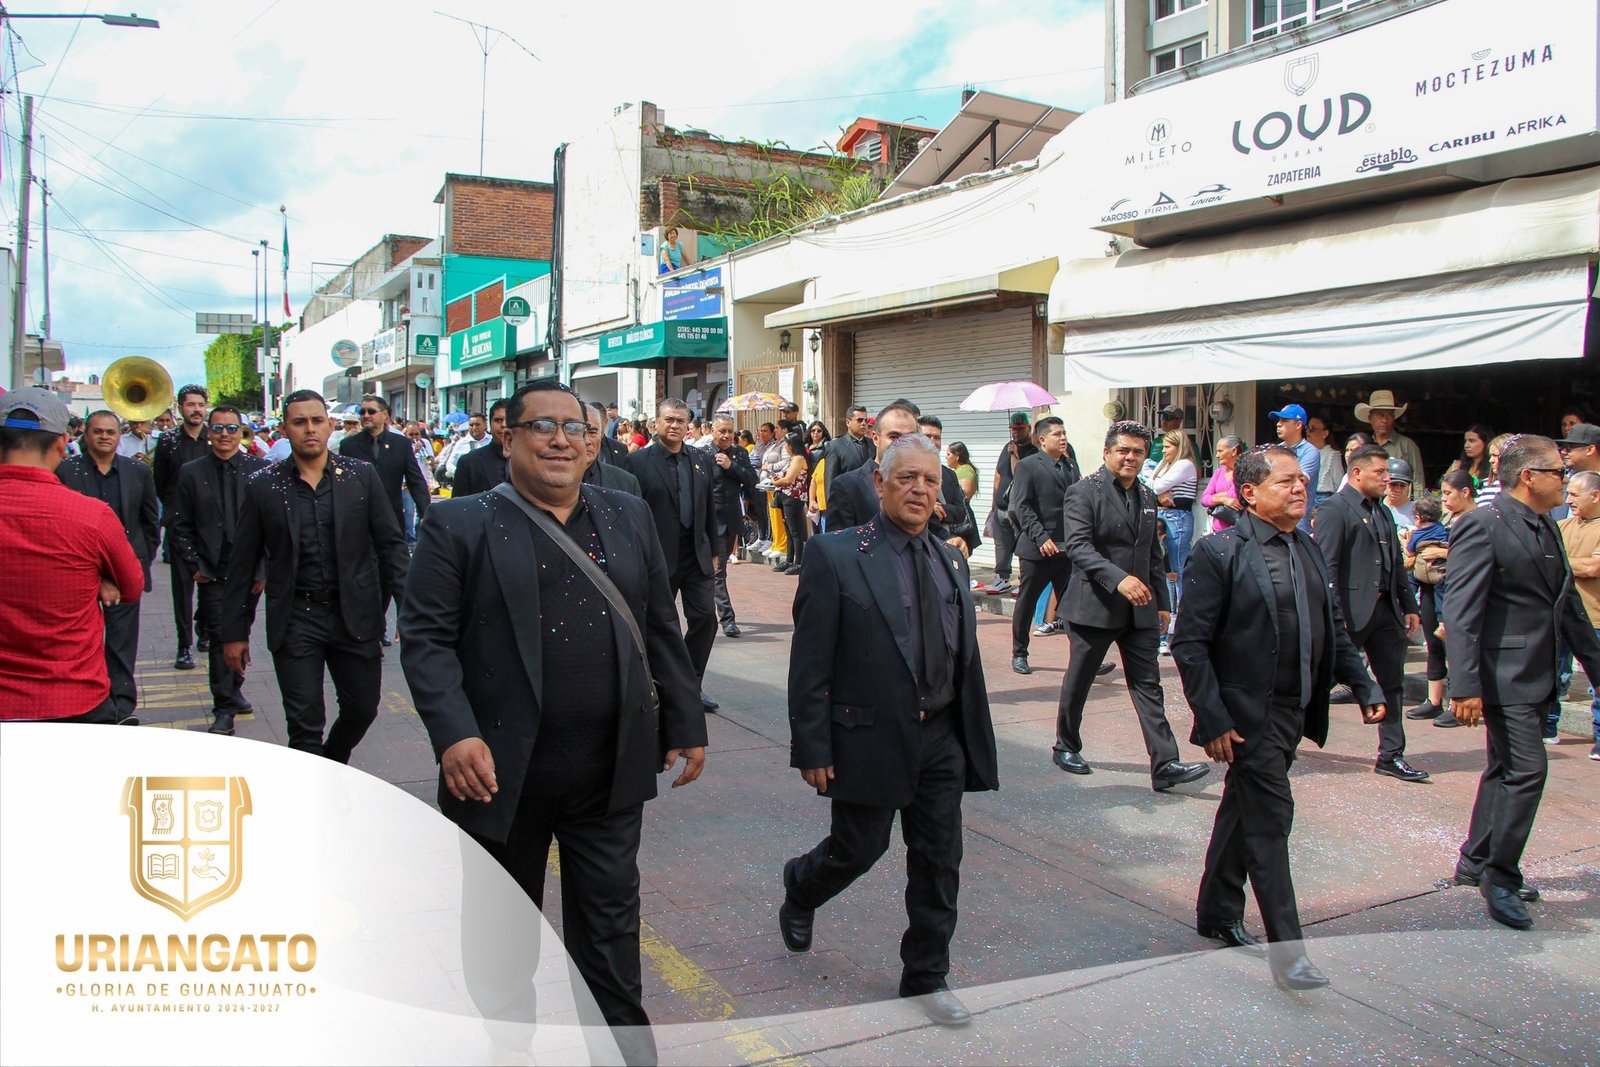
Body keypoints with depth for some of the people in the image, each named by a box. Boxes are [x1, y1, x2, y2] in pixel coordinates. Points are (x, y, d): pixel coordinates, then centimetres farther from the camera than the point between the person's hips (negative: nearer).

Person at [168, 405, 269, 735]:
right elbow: (180, 527, 5)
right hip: (213, 573, -1)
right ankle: (224, 709, 3)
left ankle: (233, 691, 34)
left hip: (250, 570, 1)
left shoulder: (260, 469, 1)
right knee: (220, 637, -3)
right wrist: (195, 566, -3)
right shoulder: (191, 472, 3)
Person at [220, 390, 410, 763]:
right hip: (295, 619, -1)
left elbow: (391, 544, 2)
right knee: (304, 725, 0)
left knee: (361, 710, 12)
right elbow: (243, 565, 4)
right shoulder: (262, 487, 0)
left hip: (355, 616, 1)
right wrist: (234, 632, 4)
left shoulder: (362, 476, 1)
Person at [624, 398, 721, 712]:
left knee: (705, 619, 1)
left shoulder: (701, 459, 7)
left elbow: (709, 508, 12)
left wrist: (713, 552, 11)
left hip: (696, 556, 4)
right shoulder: (639, 461, -7)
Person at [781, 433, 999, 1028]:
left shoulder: (951, 561, 8)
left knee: (939, 861, 11)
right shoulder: (836, 556, -11)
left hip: (941, 738, 5)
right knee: (858, 848, 10)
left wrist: (975, 740, 12)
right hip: (869, 738, -5)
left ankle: (926, 977, 29)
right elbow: (809, 662, -12)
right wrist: (812, 748, -14)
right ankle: (799, 889, 43)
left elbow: (967, 659, 12)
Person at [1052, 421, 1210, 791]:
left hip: (1139, 608, 5)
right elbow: (1078, 546, -21)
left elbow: (1153, 554, 20)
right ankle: (1066, 747, 28)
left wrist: (1162, 602, 16)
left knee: (1148, 685, 1)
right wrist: (1119, 578, -32)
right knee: (1078, 681, 9)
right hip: (1094, 605, -5)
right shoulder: (1084, 492, -8)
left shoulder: (1146, 496, 14)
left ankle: (1165, 764, -1)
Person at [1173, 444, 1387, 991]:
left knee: (1244, 810, 18)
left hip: (1294, 713, 7)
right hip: (1249, 716, -7)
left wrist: (1365, 685, 6)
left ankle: (1218, 915, 33)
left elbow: (1333, 632, 17)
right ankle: (1286, 948, 4)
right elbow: (1190, 644, -16)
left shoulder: (1308, 551, 10)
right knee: (1269, 817, -5)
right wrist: (1212, 720, -19)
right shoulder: (1220, 552, -13)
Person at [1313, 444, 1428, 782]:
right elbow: (1326, 566, -16)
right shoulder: (1335, 509, -9)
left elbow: (1396, 564, 21)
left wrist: (1410, 606, 16)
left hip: (1385, 609, 8)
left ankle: (1391, 756, 15)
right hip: (1351, 611, -8)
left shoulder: (1384, 513, 18)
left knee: (1392, 684, 8)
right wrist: (1333, 614, -22)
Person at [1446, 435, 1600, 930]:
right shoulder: (1482, 525, -15)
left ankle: (1476, 863, 28)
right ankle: (1501, 876, 3)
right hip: (1503, 677, -9)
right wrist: (1465, 685, -25)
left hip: (1536, 677, 9)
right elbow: (1461, 611, -21)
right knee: (1527, 769, -10)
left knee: (1505, 770, 16)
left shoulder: (1547, 529, 13)